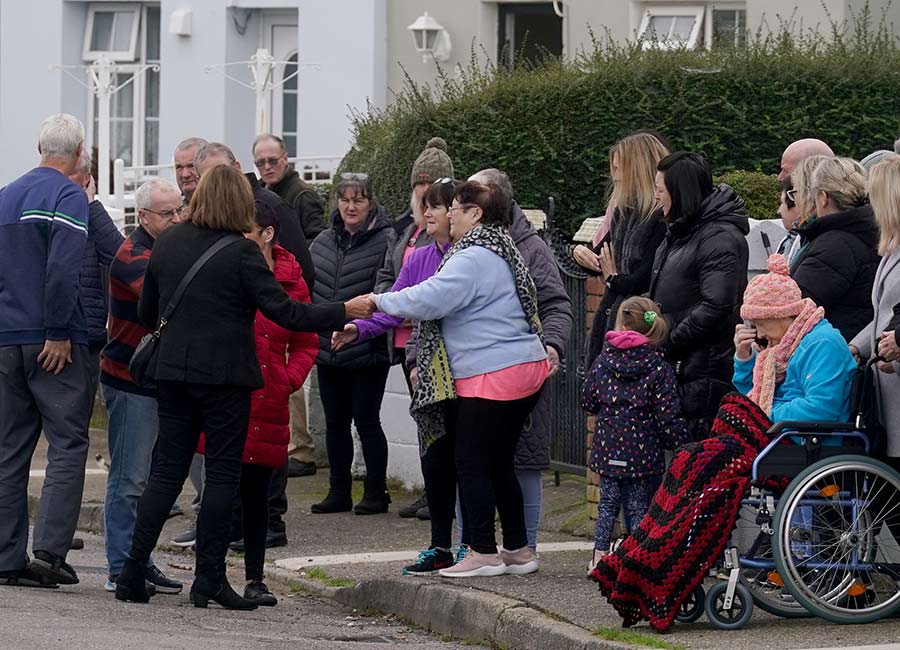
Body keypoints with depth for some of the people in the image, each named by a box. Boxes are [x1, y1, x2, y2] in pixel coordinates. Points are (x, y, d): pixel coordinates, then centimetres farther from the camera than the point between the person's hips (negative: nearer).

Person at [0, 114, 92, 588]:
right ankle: (49, 550, -13)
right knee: (67, 443, -3)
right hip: (54, 343, -7)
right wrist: (58, 333, -16)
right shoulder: (68, 196, -9)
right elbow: (63, 269, -20)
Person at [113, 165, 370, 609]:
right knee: (223, 474, 2)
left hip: (173, 370, 5)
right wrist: (343, 313, -4)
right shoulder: (241, 253, -11)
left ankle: (132, 571, 3)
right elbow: (283, 312, -12)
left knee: (167, 471, 9)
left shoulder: (167, 243, 6)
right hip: (225, 375, -5)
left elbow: (146, 313, 15)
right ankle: (209, 579, 1)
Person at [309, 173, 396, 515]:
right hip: (328, 349, 6)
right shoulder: (323, 241, 10)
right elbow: (307, 288, 17)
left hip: (367, 351, -6)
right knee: (335, 421, 11)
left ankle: (376, 492, 9)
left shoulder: (385, 241, -8)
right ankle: (338, 491, 20)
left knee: (366, 419, -1)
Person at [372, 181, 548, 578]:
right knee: (499, 464, 15)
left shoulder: (474, 258, -16)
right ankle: (518, 549, 19)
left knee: (471, 465, -4)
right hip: (524, 369, 10)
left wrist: (380, 300, -10)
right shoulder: (499, 252, 19)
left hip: (493, 377, -10)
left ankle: (483, 552, -2)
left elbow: (429, 300, -22)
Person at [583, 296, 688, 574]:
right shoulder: (659, 368, -9)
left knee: (608, 502, 14)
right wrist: (681, 443, 2)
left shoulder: (603, 361, 0)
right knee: (639, 505, 5)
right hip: (642, 451, -2)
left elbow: (588, 401, 8)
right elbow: (668, 416, -12)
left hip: (607, 449, 3)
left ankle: (599, 557, 12)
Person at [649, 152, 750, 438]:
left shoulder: (720, 238, -14)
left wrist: (667, 344, -18)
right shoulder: (680, 231, 17)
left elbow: (715, 308, -22)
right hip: (678, 367, 10)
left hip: (705, 370, -10)